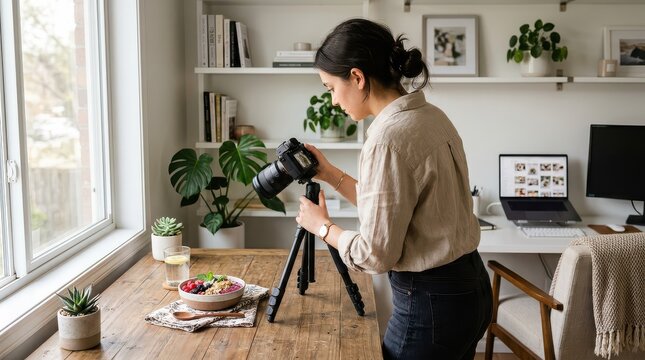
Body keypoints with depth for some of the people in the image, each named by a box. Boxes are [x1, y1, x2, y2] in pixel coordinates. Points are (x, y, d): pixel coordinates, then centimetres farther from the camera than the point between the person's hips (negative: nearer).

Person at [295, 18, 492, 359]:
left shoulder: (388, 138, -23)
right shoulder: (429, 115, 4)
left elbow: (376, 254, -20)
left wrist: (322, 226, -3)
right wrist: (330, 174, 14)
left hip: (431, 304, -9)